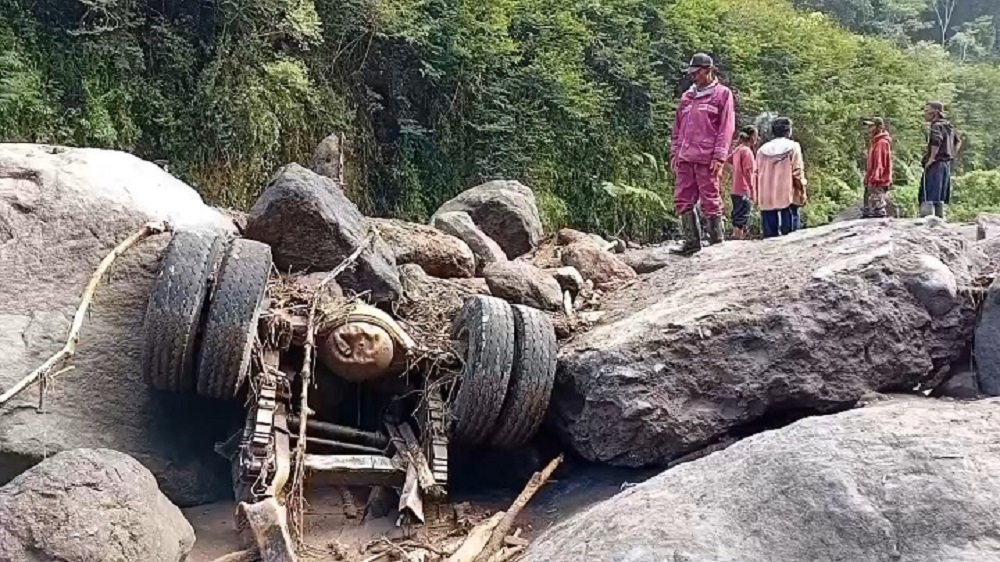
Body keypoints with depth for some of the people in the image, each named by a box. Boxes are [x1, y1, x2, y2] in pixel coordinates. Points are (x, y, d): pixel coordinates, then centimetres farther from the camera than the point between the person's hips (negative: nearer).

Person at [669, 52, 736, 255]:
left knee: (710, 201, -3)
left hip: (707, 159, -6)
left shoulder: (722, 94, 3)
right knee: (683, 200, 3)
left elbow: (726, 128, -4)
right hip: (684, 158, 6)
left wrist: (719, 157, -12)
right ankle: (692, 242, 9)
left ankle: (716, 243, 3)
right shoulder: (687, 96, 20)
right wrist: (674, 152, 12)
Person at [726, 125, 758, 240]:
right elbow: (748, 172, -17)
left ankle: (736, 237, 18)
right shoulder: (747, 151, -13)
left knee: (737, 218, 13)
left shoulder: (738, 149, 12)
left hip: (736, 190, 9)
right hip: (745, 191, -9)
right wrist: (753, 192, -17)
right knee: (742, 219, -9)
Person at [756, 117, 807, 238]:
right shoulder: (792, 147, 1)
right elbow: (797, 173, -4)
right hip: (787, 196, -3)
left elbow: (757, 175, 8)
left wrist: (758, 197, 12)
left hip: (766, 198, 3)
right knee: (789, 234, -2)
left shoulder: (762, 149, 11)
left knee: (770, 236, 3)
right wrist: (802, 193, 3)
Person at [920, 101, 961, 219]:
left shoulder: (936, 126, -11)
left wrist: (931, 158, -23)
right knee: (939, 198, 13)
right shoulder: (947, 126, 17)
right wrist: (951, 155, 21)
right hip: (946, 164, 9)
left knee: (927, 198, -12)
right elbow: (958, 142, 29)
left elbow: (936, 141, -31)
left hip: (935, 165, -9)